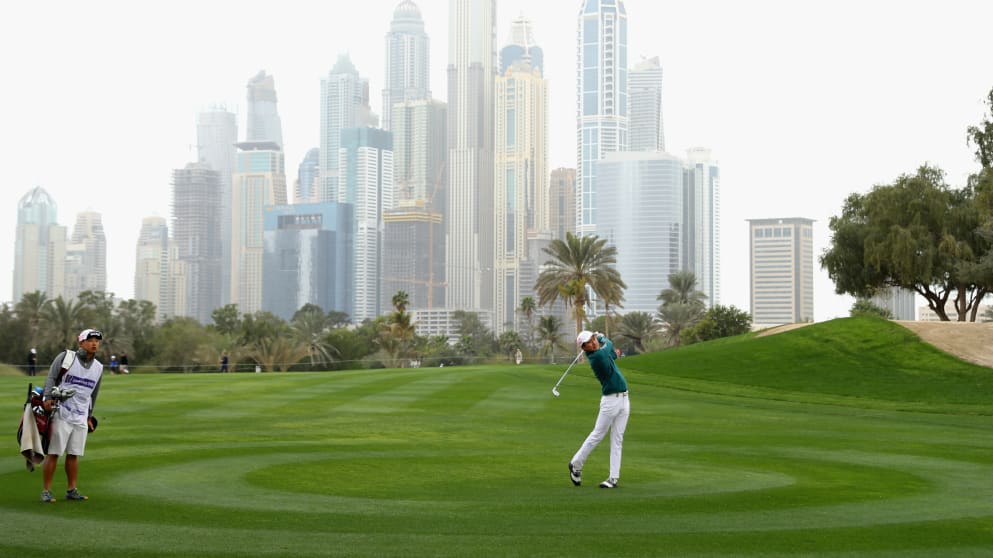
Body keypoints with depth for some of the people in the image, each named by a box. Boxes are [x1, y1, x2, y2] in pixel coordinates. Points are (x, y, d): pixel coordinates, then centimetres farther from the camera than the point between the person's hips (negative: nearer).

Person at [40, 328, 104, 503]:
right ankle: (46, 491, -1)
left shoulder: (98, 367, 13)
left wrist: (89, 416, 24)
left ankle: (72, 490, 14)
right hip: (61, 413, -5)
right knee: (53, 453, -5)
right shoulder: (66, 357, -2)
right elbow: (51, 378, -4)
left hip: (81, 418, 5)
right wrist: (48, 397, -18)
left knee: (74, 454, 6)